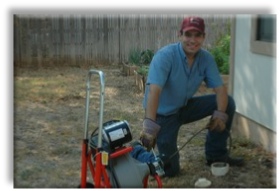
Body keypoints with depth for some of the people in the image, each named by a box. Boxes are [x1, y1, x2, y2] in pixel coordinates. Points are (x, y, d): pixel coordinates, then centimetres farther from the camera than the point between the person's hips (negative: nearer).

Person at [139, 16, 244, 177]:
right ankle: (147, 145, 20)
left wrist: (220, 113, -31)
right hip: (163, 113, -5)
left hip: (185, 107, 6)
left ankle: (216, 154, 5)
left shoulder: (207, 58, -9)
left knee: (227, 103, -10)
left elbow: (220, 88, -10)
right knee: (170, 170, -13)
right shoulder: (165, 56, -26)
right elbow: (154, 91, -39)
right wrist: (150, 125, -52)